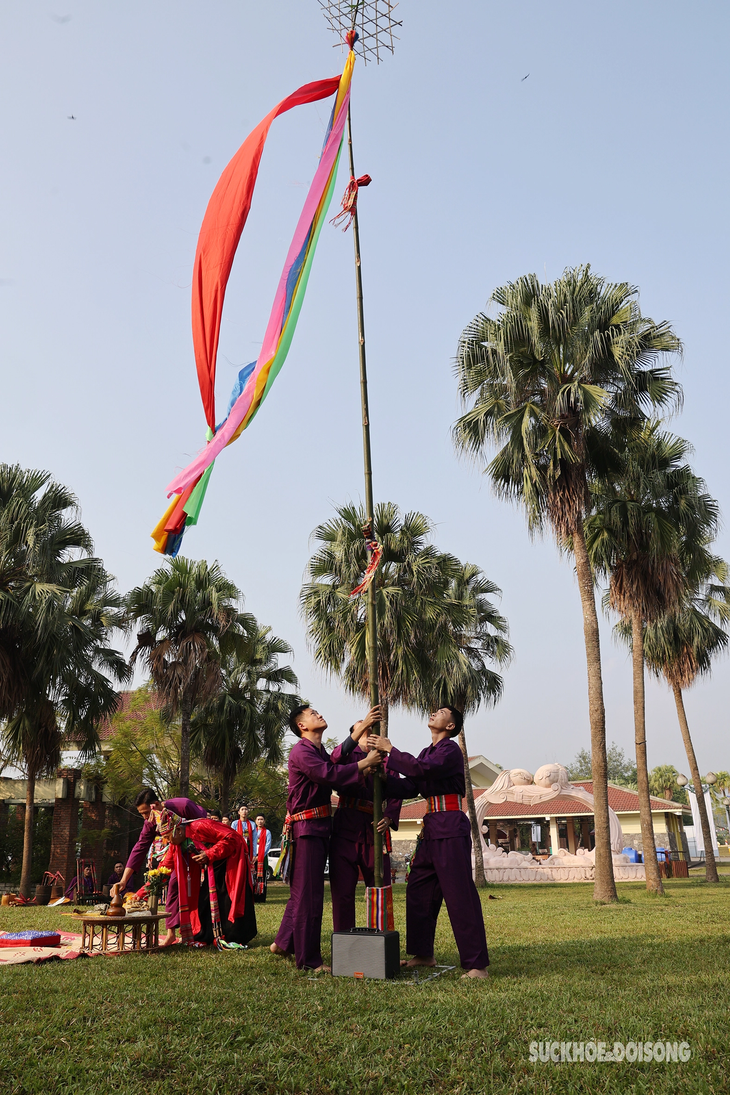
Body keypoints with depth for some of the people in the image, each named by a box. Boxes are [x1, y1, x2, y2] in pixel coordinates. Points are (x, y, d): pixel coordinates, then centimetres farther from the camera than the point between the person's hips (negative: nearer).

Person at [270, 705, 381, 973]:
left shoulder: (321, 752, 18)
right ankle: (309, 960, 5)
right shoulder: (302, 752, -13)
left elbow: (340, 782, 14)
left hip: (319, 829, 10)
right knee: (309, 895, -3)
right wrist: (364, 764, -24)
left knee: (302, 892, 19)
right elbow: (328, 775, -28)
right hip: (306, 828, -10)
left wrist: (364, 784, -2)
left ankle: (283, 943, 32)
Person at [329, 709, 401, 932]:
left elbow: (395, 795, 6)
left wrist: (389, 818, -15)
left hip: (375, 831, 2)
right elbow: (336, 758, -17)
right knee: (343, 893, 0)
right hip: (345, 830, -2)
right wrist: (362, 727, -28)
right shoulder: (349, 753, 9)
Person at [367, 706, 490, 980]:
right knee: (418, 891, 13)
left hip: (450, 829, -9)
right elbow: (408, 788, 14)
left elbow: (423, 769, -26)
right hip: (431, 828, 9)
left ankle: (477, 964, -3)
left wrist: (389, 750, -18)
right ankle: (423, 954, 25)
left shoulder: (450, 749, -9)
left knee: (460, 895, -9)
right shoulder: (427, 752, 18)